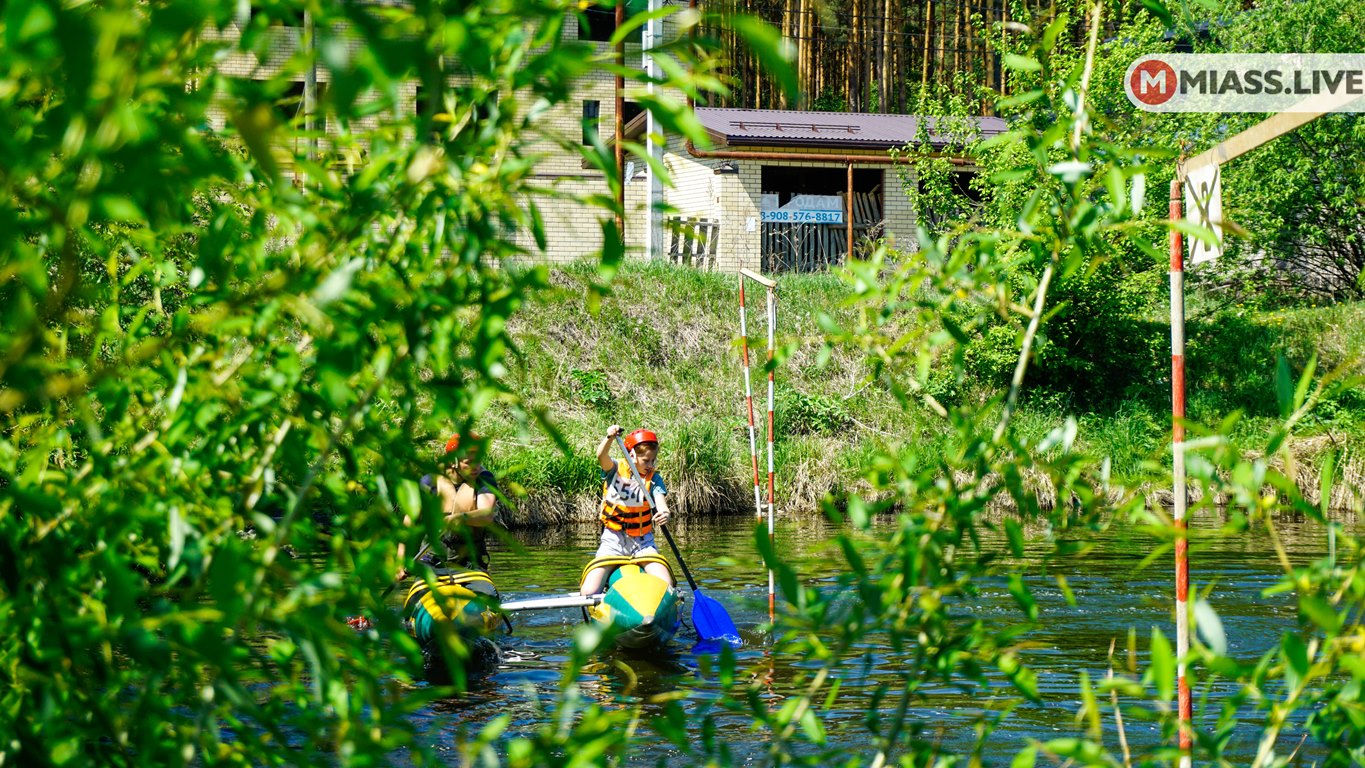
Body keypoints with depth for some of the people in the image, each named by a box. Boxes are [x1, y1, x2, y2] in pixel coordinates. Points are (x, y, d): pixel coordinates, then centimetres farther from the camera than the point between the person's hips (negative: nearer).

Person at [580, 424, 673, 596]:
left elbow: (660, 500, -19)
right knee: (588, 593, -15)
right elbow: (602, 456, -25)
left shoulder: (653, 479, -1)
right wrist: (610, 438, -47)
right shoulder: (615, 470, -3)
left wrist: (664, 513, -44)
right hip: (613, 541, -1)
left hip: (642, 542, 1)